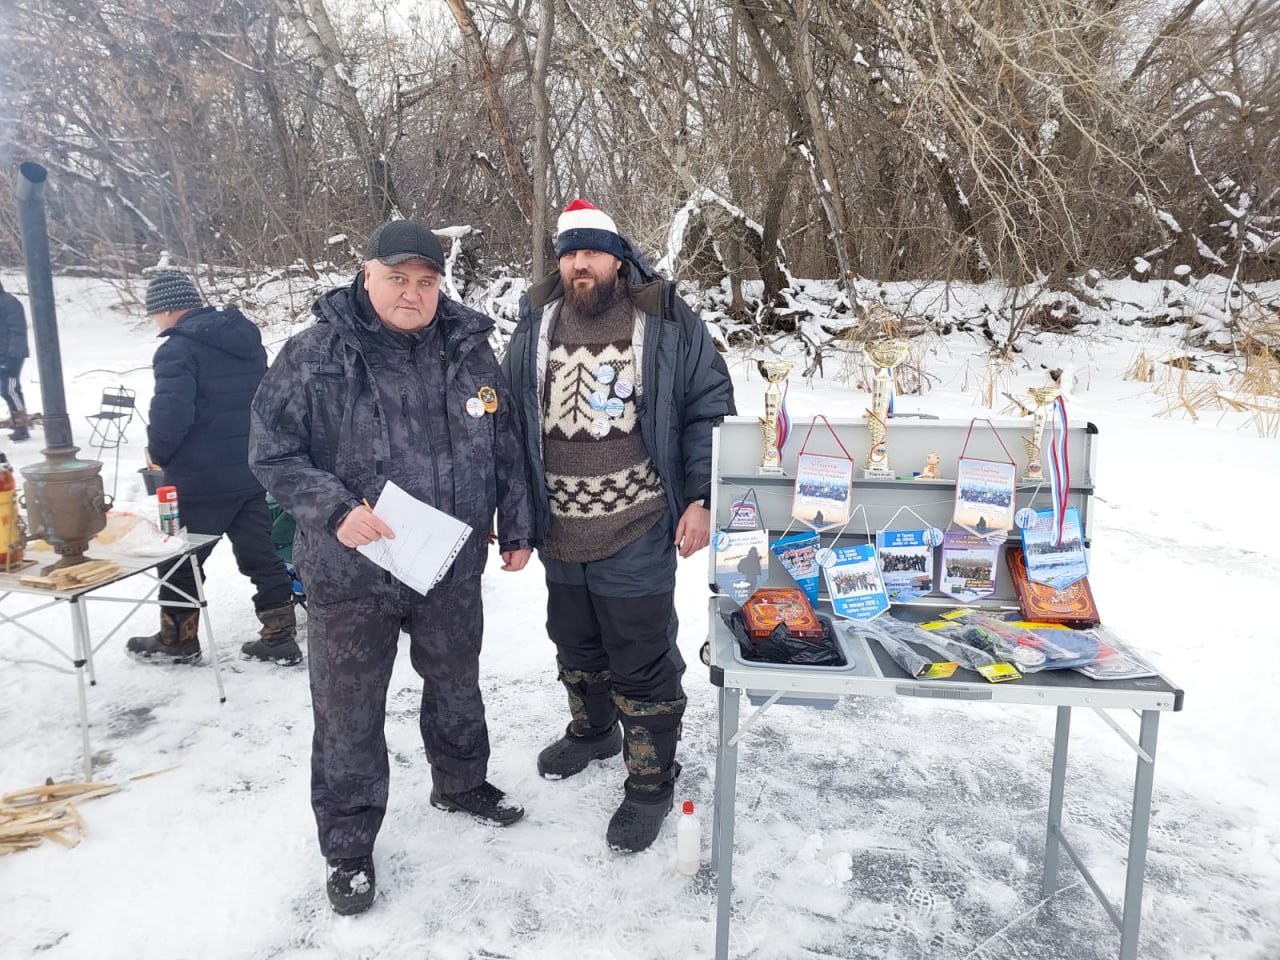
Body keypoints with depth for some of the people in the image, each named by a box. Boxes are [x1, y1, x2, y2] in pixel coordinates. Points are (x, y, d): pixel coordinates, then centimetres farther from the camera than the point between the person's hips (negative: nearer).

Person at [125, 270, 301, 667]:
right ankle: (280, 638, 16)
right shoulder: (247, 337, 9)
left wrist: (158, 452, -7)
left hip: (201, 479, -7)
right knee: (260, 555, 12)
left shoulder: (178, 349, -16)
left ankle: (178, 639, 27)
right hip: (252, 473, 7)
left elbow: (171, 415, -25)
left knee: (180, 559, 12)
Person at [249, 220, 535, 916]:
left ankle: (461, 783, 50)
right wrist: (335, 510, -22)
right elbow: (273, 454, -8)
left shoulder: (469, 351, 1)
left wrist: (516, 528, 11)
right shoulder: (313, 357, -11)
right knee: (349, 713, 10)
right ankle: (348, 846, 31)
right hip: (351, 573, -3)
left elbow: (505, 448, 9)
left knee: (456, 684, 23)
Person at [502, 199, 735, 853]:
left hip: (637, 538, -4)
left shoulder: (668, 323, -7)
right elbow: (512, 422, 12)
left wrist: (701, 499, -10)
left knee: (641, 667, 6)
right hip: (559, 536, 5)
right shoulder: (535, 326, 4)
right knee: (576, 648, 24)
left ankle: (651, 782, 26)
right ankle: (591, 730, 50)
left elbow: (709, 412, -3)